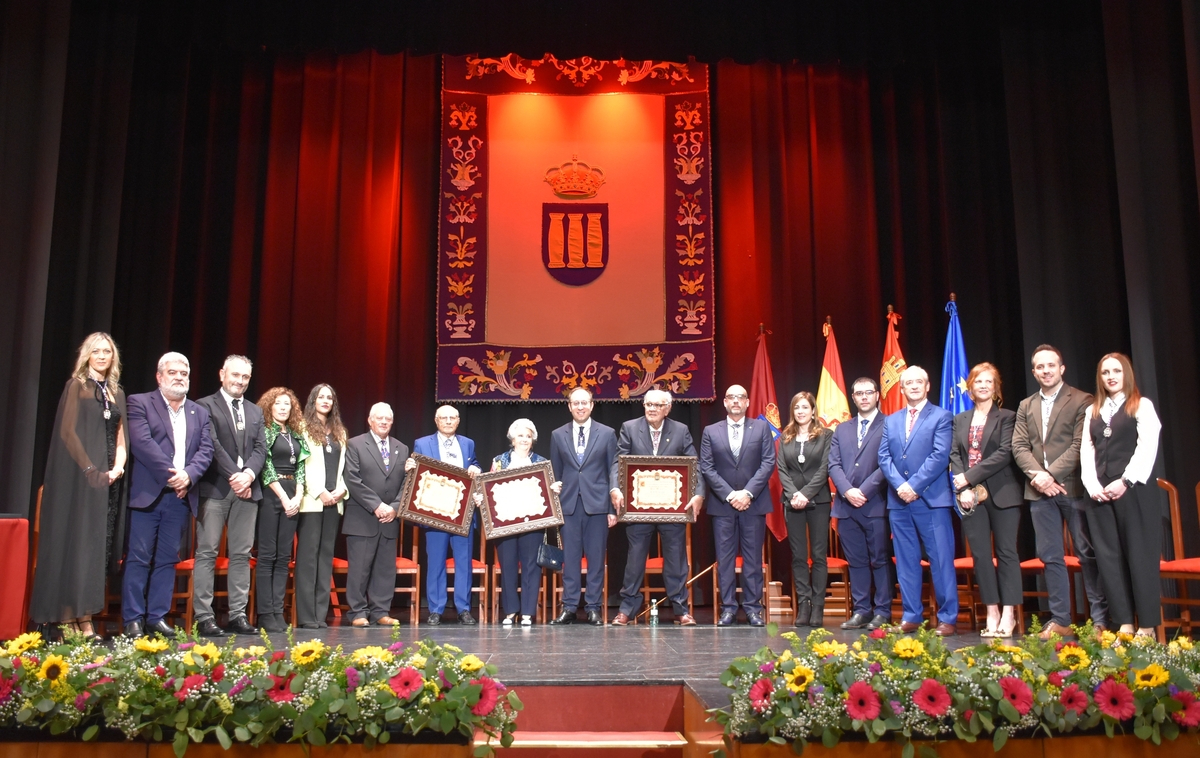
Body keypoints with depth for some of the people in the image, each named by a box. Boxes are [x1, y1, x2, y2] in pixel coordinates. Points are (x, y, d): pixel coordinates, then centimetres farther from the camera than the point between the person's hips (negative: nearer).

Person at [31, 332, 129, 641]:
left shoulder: (117, 393, 15)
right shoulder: (76, 386, 0)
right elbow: (67, 431, -9)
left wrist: (117, 468, -5)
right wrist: (90, 469, -17)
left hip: (109, 477, 5)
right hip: (80, 476, -5)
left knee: (100, 546, 3)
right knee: (77, 544, -5)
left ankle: (83, 618, 6)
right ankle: (77, 622, -3)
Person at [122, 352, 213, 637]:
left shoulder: (200, 412, 16)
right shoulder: (140, 403, 1)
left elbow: (206, 450, 6)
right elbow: (142, 443, -11)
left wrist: (188, 475, -12)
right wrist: (170, 475, -15)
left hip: (180, 496, 5)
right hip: (147, 494, -4)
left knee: (168, 559, 7)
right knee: (139, 558, -2)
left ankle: (157, 617, 13)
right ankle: (133, 619, 5)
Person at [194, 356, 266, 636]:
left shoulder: (255, 412, 18)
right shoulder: (206, 406, 1)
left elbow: (260, 448, 9)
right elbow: (212, 445, -9)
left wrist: (248, 474, -9)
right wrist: (233, 475, -15)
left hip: (247, 490, 5)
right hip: (215, 489, -5)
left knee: (242, 555, 5)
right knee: (207, 553, -3)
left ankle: (238, 615, 9)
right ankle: (203, 617, 0)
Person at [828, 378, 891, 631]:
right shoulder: (842, 429, 17)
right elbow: (834, 464, 8)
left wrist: (864, 491, -13)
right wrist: (847, 491, -8)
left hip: (875, 504, -5)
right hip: (846, 505, 5)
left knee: (880, 560, 1)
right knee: (856, 561, 8)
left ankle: (882, 612, 8)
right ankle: (861, 610, 14)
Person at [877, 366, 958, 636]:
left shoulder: (941, 417, 3)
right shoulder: (891, 421, 16)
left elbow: (940, 456, -8)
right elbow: (884, 457, 7)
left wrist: (915, 485, -15)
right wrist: (900, 484, -10)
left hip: (931, 499, -4)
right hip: (899, 501, 4)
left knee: (941, 560, -2)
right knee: (906, 562, 7)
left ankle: (947, 618, 4)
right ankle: (911, 616, 13)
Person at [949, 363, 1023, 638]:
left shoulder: (1006, 417, 2)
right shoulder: (960, 420, 14)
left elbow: (1004, 454, -10)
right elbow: (954, 454, 6)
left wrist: (969, 477, -14)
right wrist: (963, 489, -9)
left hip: (1002, 493, -3)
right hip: (971, 495, 4)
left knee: (1006, 552, -1)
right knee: (980, 554, 3)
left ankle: (1009, 614, 4)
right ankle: (992, 613, 10)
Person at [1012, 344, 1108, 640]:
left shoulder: (1081, 401, -2)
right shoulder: (1026, 406, 14)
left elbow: (1080, 445, -11)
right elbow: (1019, 446, 7)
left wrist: (1051, 474, -17)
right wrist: (1037, 475, -10)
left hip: (1072, 488, -5)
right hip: (1039, 491, 5)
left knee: (1088, 554, 1)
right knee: (1050, 557, 7)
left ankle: (1100, 619, 10)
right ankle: (1060, 620, 14)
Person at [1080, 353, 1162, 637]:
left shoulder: (1142, 405, 3)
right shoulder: (1092, 411, 17)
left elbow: (1147, 448, -6)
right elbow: (1086, 451, 10)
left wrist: (1126, 481, -14)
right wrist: (1093, 485, -3)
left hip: (1132, 490, -4)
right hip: (1100, 494, 4)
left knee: (1139, 556, -2)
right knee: (1109, 558, 2)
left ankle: (1147, 626, 5)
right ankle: (1124, 623, 6)